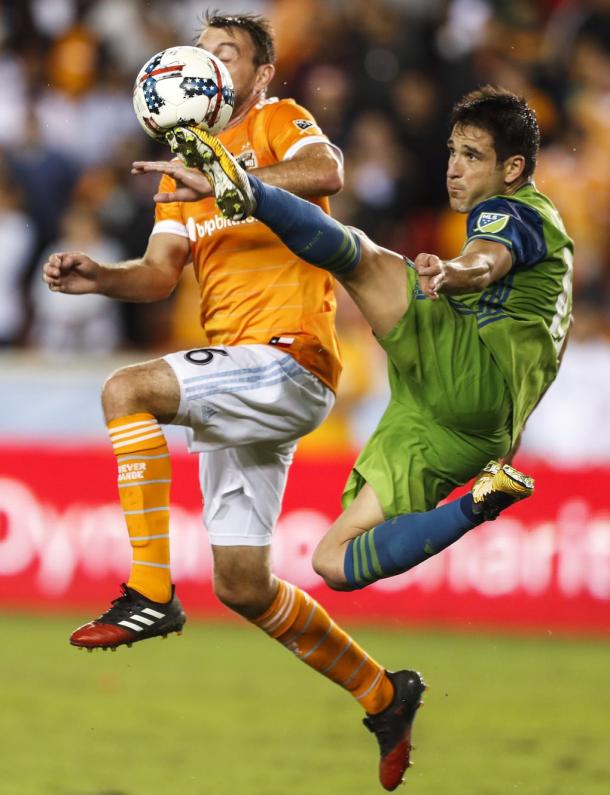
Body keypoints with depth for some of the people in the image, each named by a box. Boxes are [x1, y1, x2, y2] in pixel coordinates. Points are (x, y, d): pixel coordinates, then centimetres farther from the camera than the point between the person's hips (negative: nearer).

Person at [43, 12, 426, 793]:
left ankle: (150, 592, -27)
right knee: (241, 585, 8)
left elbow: (325, 172, -22)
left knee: (127, 390, -28)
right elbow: (159, 273, 12)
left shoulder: (277, 121, 1)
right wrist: (97, 276, -8)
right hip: (238, 384, 9)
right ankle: (383, 696, 23)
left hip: (287, 359, -9)